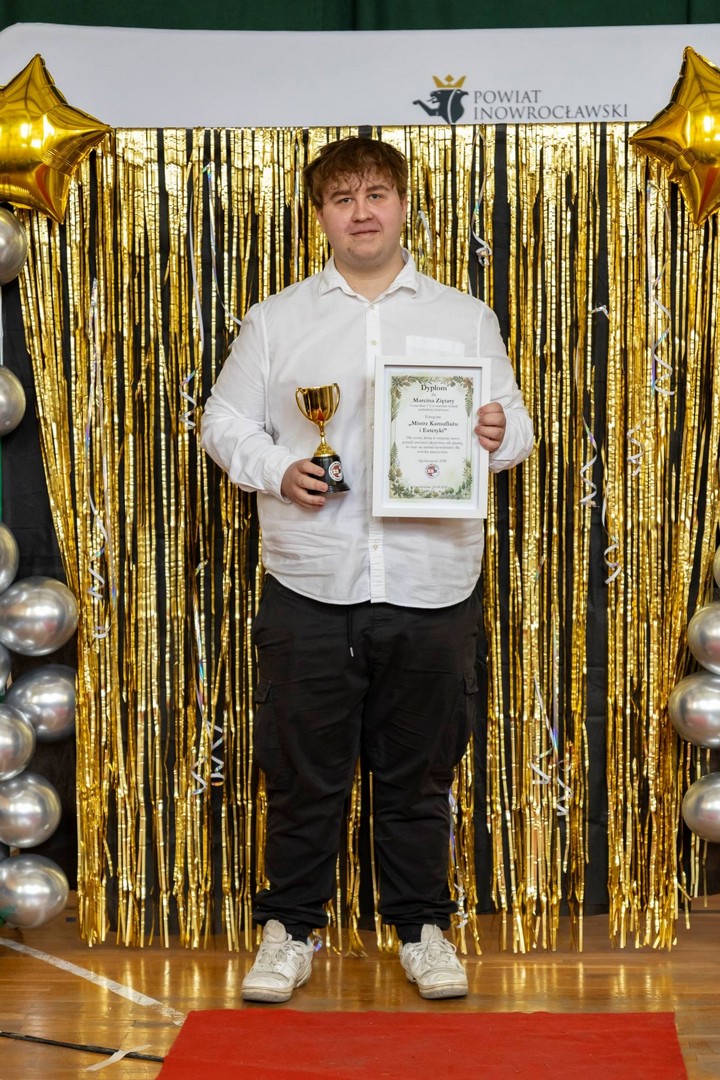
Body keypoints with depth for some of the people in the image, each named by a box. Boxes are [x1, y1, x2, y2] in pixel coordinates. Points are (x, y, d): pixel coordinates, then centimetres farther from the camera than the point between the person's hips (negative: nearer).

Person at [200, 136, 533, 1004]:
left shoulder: (465, 319, 11)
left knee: (420, 771, 7)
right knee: (302, 769, 4)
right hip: (309, 584, 0)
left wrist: (499, 435, -11)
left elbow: (517, 426, 13)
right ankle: (290, 929, 17)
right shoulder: (275, 320, 10)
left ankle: (422, 926, 20)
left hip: (432, 587, 0)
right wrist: (277, 469, -9)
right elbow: (224, 421, 10)